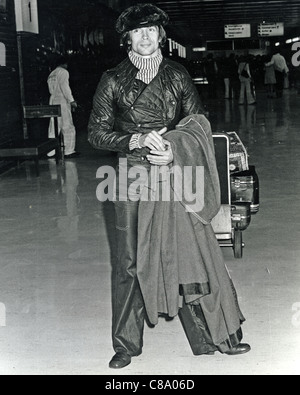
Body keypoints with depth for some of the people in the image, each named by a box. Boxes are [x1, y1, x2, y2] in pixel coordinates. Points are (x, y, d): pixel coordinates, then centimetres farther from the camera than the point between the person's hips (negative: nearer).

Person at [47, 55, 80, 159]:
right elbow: (64, 86, -17)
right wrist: (72, 100, -17)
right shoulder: (63, 72, -5)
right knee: (68, 127, -3)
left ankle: (51, 151, 8)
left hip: (53, 101, 8)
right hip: (62, 102, -8)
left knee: (54, 128, 9)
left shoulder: (51, 75, 19)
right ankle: (68, 151, -4)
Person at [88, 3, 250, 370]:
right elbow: (96, 133, 2)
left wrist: (173, 149, -12)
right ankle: (126, 344, 19)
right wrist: (137, 140, -13)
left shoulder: (177, 74, 7)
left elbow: (197, 123, 7)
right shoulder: (112, 81, 2)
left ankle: (217, 334, 17)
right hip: (135, 178, -1)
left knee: (192, 250, 3)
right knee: (130, 260, 5)